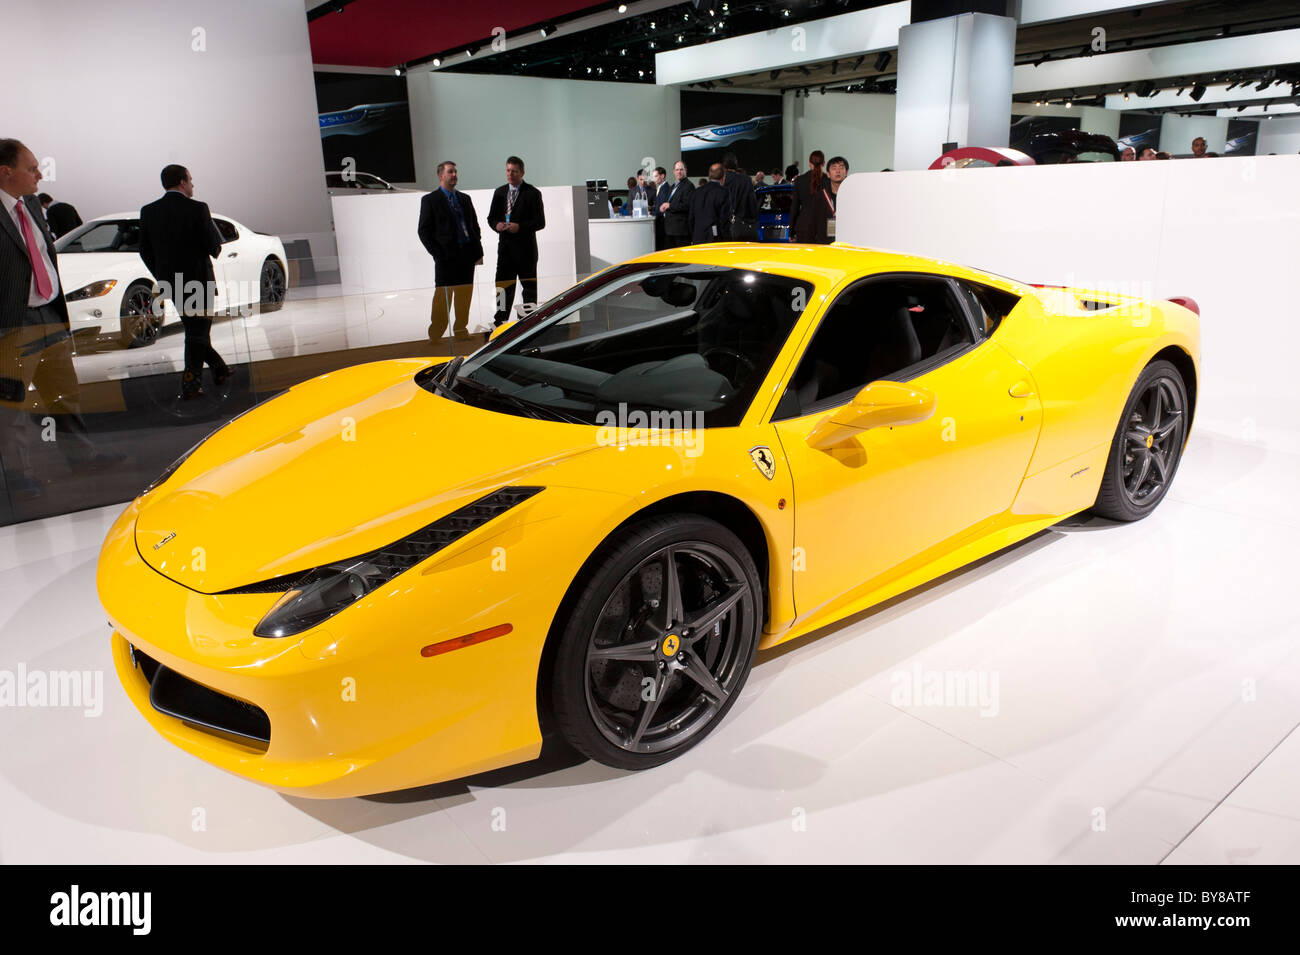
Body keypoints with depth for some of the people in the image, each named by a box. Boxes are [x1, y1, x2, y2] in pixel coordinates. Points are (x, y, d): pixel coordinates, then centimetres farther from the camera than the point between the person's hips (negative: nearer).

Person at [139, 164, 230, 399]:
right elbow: (214, 246, -13)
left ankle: (219, 369, 28)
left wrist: (162, 278, 17)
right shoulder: (197, 209, -14)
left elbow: (145, 251, 6)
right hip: (197, 280, -5)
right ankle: (190, 383, 1)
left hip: (169, 282, 5)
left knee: (195, 328, 19)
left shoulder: (148, 212, 2)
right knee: (197, 331, 3)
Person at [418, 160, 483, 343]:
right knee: (442, 296, -5)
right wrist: (438, 254, -11)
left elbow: (475, 225, 19)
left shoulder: (464, 199, 16)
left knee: (465, 295, 7)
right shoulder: (430, 200, 1)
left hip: (467, 254, 5)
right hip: (446, 256, -5)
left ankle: (461, 331, 18)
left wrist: (478, 251, 8)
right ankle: (435, 336, 4)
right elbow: (424, 231, -2)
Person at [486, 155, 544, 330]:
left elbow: (540, 222, -7)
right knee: (504, 283, 6)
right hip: (505, 246, 4)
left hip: (526, 247, -4)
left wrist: (520, 227, -20)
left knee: (529, 285, 3)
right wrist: (496, 225, -7)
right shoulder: (499, 192, 13)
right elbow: (491, 217, 16)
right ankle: (500, 319, 12)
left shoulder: (532, 193, -3)